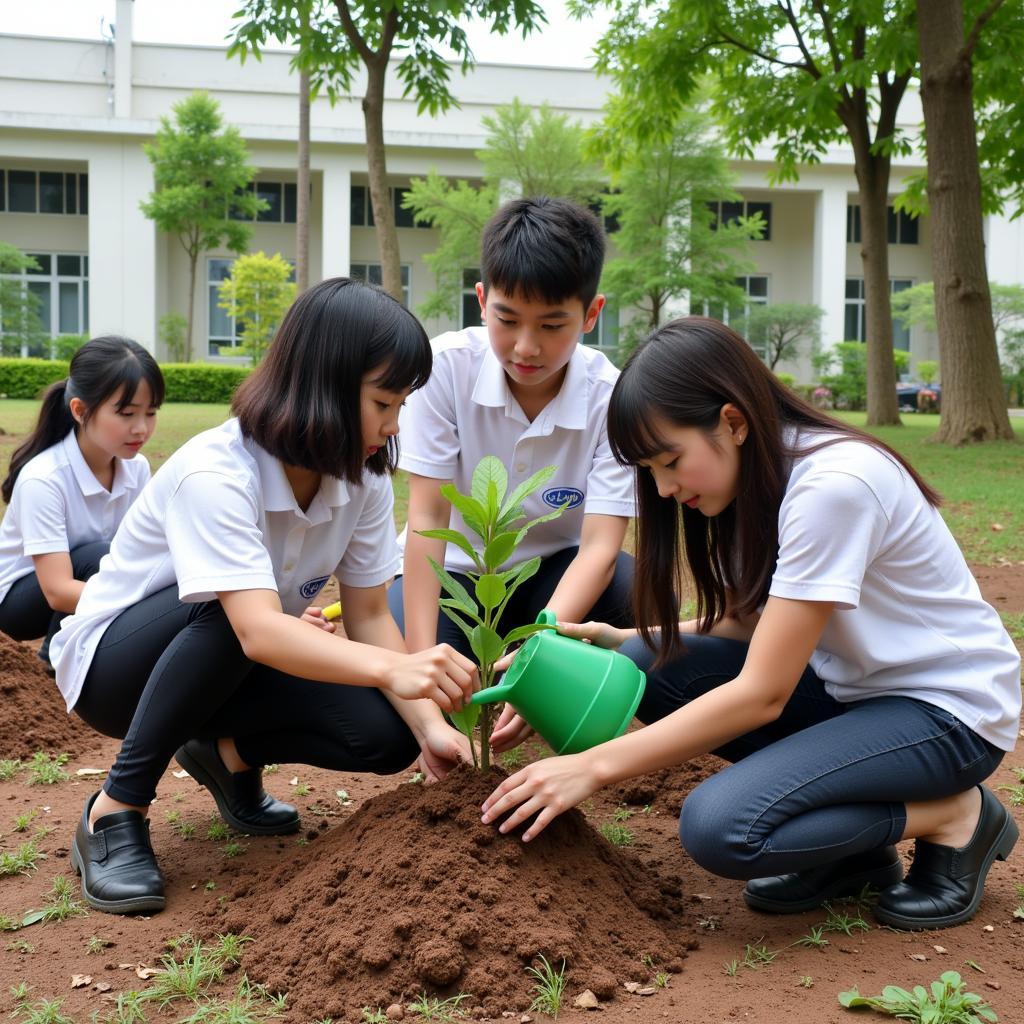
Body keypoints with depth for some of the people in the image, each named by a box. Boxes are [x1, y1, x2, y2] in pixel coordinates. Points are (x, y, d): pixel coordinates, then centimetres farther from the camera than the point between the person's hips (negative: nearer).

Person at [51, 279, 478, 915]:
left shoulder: (363, 479, -11)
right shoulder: (215, 474, -33)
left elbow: (370, 615, -11)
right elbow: (258, 630, -45)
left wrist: (429, 725, -26)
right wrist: (393, 669, -59)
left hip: (228, 670, 6)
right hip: (112, 661, -6)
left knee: (385, 733, -18)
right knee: (228, 613, -39)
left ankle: (229, 751, 10)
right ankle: (115, 812, -19)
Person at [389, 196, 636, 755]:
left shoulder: (610, 397, -20)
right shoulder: (447, 367, -21)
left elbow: (599, 546, -28)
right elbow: (427, 518, -23)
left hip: (553, 576, 1)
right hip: (455, 569, 0)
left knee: (626, 585, -32)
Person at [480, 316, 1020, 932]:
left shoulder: (834, 484, -27)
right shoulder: (764, 479, 1)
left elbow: (762, 694, -27)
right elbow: (744, 625, 4)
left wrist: (595, 767, -25)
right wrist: (621, 640, -11)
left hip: (948, 708, -9)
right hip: (852, 686, 9)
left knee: (720, 828, -27)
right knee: (646, 666, -9)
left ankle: (953, 819, -4)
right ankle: (849, 848, 1)